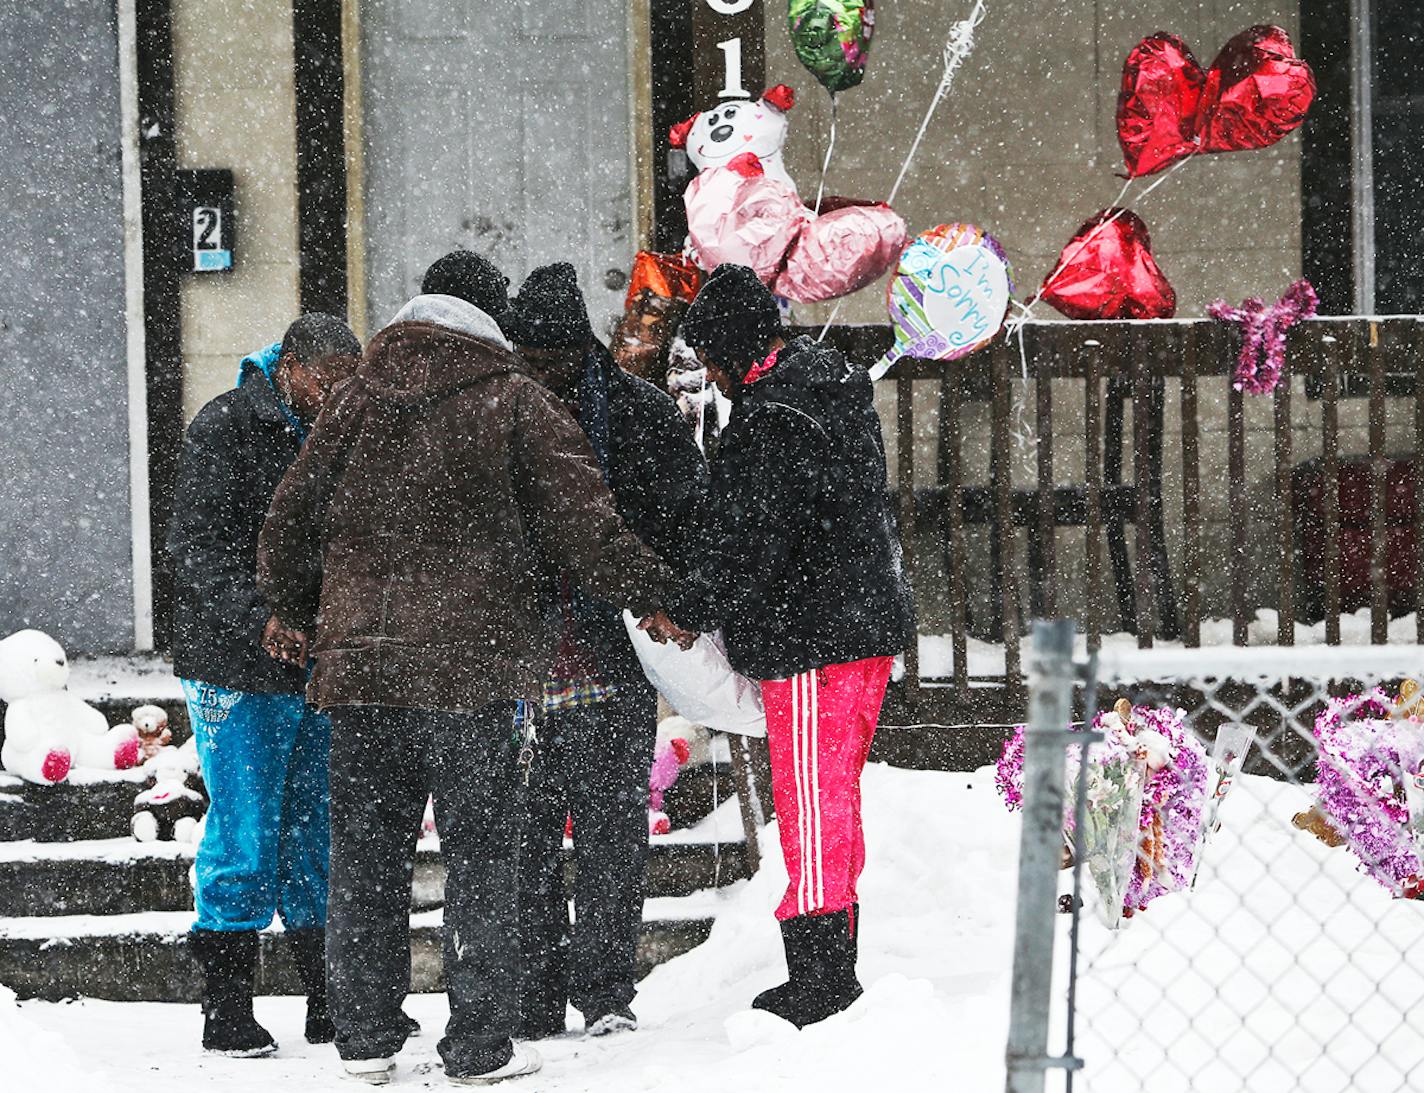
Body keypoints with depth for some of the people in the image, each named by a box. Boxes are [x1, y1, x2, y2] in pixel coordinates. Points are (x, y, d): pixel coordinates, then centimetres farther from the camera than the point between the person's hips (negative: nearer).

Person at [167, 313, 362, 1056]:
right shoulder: (224, 428, -8)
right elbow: (197, 546, -15)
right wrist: (259, 617, -28)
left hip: (317, 672, 6)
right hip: (237, 674, -6)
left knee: (318, 839, 9)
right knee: (244, 841, -5)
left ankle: (330, 1005, 16)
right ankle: (226, 1015, 2)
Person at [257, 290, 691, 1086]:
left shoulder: (353, 407, 13)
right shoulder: (513, 401, 3)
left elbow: (286, 538, 14)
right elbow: (583, 519, -5)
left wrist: (307, 624, 28)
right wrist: (649, 596, 3)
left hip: (362, 666, 3)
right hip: (476, 668, -3)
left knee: (368, 857, 10)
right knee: (481, 856, 3)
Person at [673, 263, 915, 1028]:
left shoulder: (768, 422, -19)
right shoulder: (836, 391, 13)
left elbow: (750, 549, -21)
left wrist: (690, 614, -4)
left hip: (812, 644, -10)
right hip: (867, 626, 10)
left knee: (811, 812, -4)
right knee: (835, 807, 17)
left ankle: (820, 981, -1)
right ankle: (835, 976, 25)